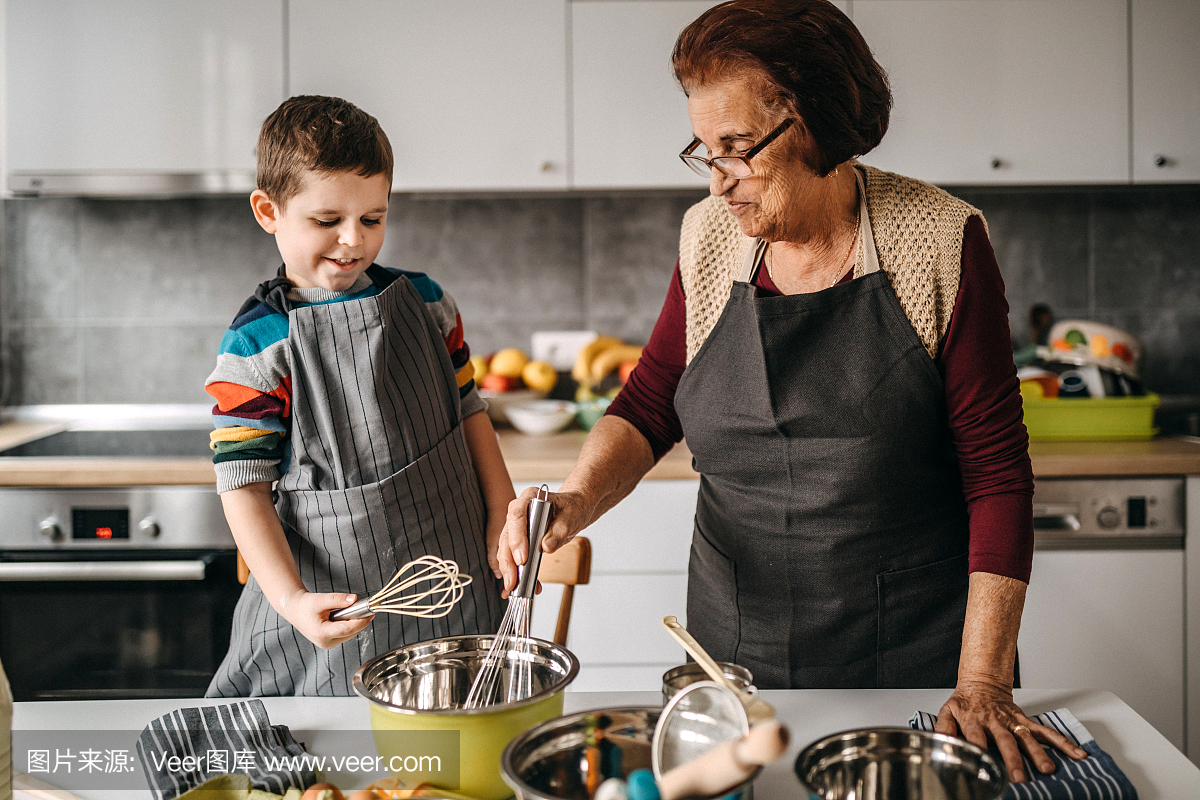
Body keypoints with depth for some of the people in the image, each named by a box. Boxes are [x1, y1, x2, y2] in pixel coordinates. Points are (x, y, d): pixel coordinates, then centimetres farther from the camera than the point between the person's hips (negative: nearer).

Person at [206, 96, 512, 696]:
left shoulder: (426, 302, 4)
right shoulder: (257, 344, -9)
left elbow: (468, 412, 12)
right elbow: (244, 486, -10)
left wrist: (504, 522, 5)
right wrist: (292, 600, -20)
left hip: (454, 575, 4)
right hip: (337, 603, -4)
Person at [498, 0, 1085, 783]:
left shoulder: (940, 241, -12)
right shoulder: (709, 237, -1)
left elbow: (996, 472, -11)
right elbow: (649, 404, 7)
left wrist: (982, 683, -15)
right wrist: (579, 499, -14)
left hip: (916, 654, -3)